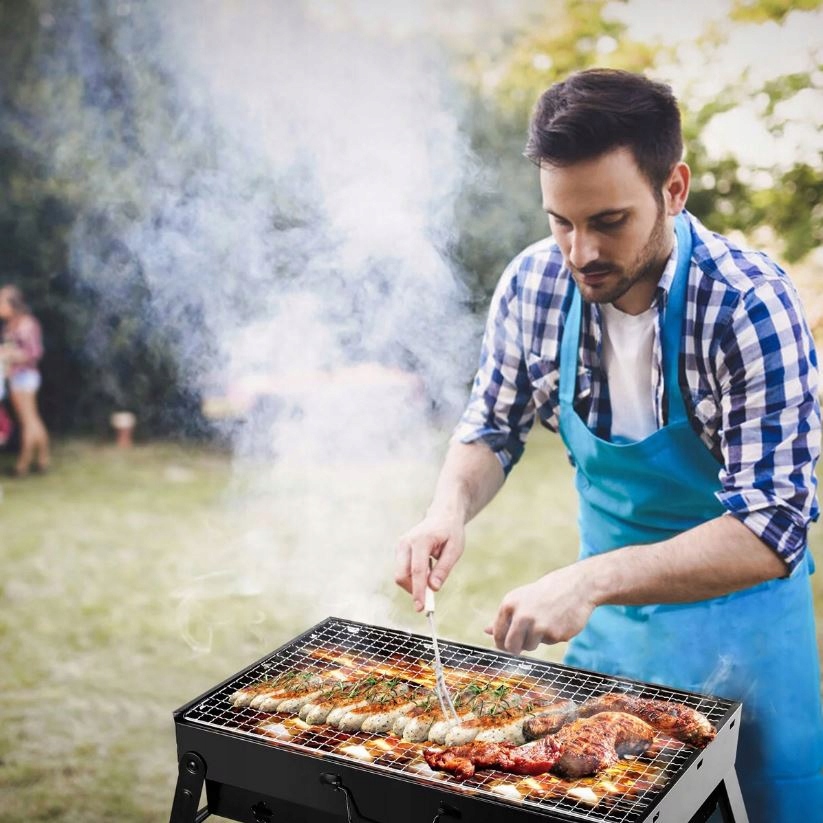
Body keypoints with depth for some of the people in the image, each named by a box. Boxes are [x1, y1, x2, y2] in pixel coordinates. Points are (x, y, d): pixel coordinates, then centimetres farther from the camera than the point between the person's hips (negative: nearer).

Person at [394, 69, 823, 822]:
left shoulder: (750, 307, -27)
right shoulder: (534, 284, -14)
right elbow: (493, 426, 1)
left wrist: (592, 580, -40)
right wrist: (451, 508, -20)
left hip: (741, 613, -3)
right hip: (609, 605, 4)